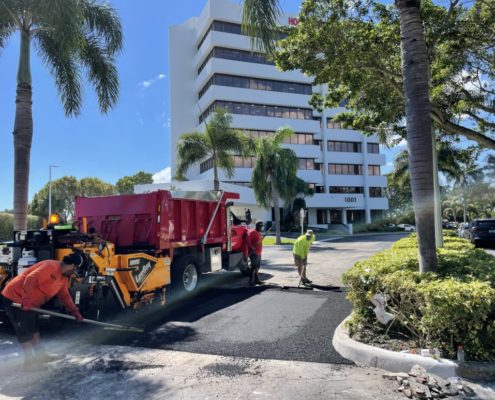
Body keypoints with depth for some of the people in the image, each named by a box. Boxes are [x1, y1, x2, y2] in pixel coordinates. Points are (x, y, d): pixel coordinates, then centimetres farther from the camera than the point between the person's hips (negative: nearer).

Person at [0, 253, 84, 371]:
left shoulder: (63, 277, 7)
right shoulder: (50, 266, -24)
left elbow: (64, 295, 11)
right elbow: (30, 279, -33)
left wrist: (74, 311, 3)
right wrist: (26, 300, -31)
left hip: (29, 303, 10)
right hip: (15, 297, -10)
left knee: (33, 327, 18)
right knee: (25, 330, -5)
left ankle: (39, 354, 29)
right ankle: (30, 361, 4)